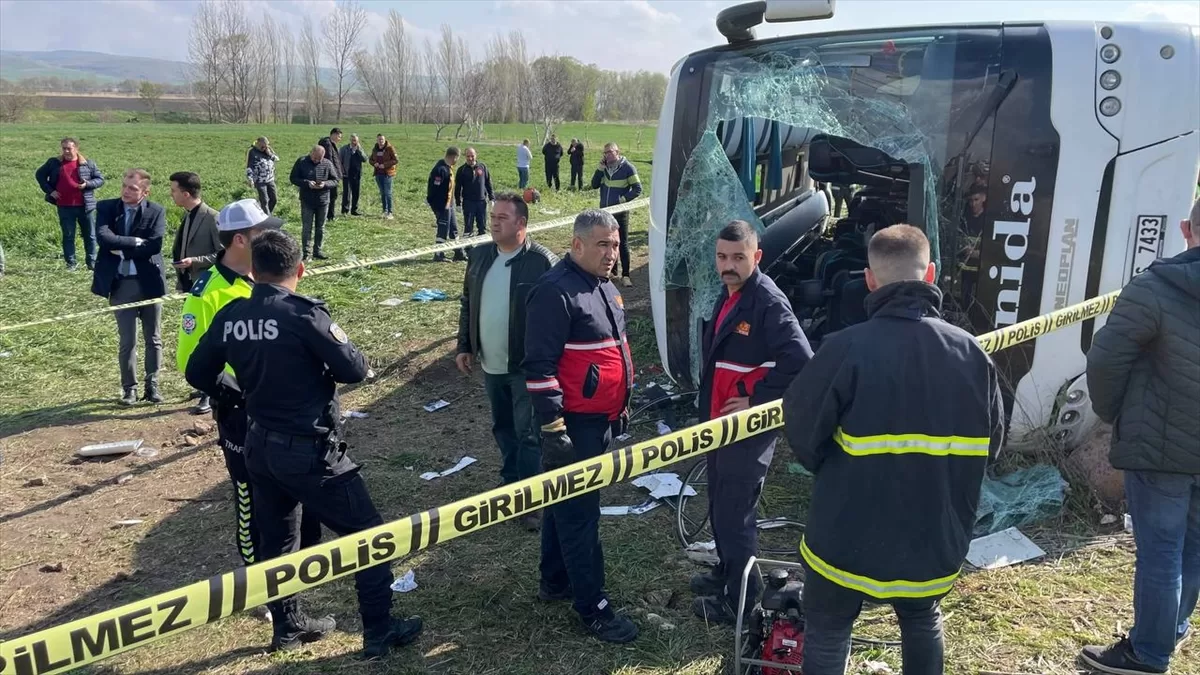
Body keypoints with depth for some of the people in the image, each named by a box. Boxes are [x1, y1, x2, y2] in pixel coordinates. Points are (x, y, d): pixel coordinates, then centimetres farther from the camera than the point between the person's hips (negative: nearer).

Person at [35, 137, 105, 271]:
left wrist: (88, 184, -14)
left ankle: (92, 262, 16)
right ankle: (71, 263, 12)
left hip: (85, 206, 0)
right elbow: (40, 175, 15)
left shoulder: (88, 163, 0)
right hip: (64, 207, 1)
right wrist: (49, 190, 2)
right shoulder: (54, 163, 3)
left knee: (90, 235, 6)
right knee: (68, 235, 5)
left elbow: (100, 179, 6)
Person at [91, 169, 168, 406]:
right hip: (121, 284, 0)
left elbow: (154, 246, -18)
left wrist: (121, 249, -14)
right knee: (127, 341, 7)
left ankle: (152, 385, 23)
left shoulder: (156, 212, -5)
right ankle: (129, 387, 21)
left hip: (149, 282, 0)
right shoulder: (106, 207, -1)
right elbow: (103, 237, -18)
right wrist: (136, 242, -18)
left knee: (153, 339, 10)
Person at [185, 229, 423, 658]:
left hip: (260, 447, 7)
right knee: (367, 533, 7)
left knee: (276, 539, 21)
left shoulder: (229, 317, -1)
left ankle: (287, 627, 35)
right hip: (309, 450, -7)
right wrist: (323, 364, 4)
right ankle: (379, 631, 13)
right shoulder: (303, 313, -20)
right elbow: (355, 370, -16)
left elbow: (198, 374, 10)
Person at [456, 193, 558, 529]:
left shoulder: (543, 261, -15)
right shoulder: (480, 255, 4)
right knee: (503, 429, 20)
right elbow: (468, 303, 13)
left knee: (528, 435, 0)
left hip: (527, 366, -6)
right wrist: (464, 346, 12)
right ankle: (511, 485, 37)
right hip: (491, 364, 6)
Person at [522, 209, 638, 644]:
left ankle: (555, 581, 34)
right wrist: (553, 428, -23)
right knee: (580, 514, -1)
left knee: (569, 505, 20)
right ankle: (593, 607, 9)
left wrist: (621, 407, 24)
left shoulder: (604, 287, 12)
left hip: (601, 421, 9)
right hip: (573, 425, -9)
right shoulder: (556, 292, -18)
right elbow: (539, 366, -21)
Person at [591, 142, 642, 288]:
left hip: (620, 212, -5)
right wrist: (600, 168, -8)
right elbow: (594, 185, 2)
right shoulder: (604, 168, 6)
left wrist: (623, 199, -15)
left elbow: (637, 189, -8)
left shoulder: (627, 168, -9)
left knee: (623, 243, -2)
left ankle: (625, 275, 1)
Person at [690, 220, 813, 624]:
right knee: (720, 506, 22)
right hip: (720, 422, 9)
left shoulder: (769, 302, -20)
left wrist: (757, 400, -21)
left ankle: (739, 600, 14)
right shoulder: (728, 297, 10)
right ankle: (725, 573, 41)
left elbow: (801, 361, -28)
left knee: (735, 514, -1)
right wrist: (708, 412, 16)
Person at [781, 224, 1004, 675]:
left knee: (827, 632, 16)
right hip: (936, 536, 4)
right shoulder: (971, 351, -4)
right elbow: (991, 444, 5)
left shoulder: (847, 348, -20)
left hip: (848, 535, -4)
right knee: (922, 620, 30)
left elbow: (802, 434, -13)